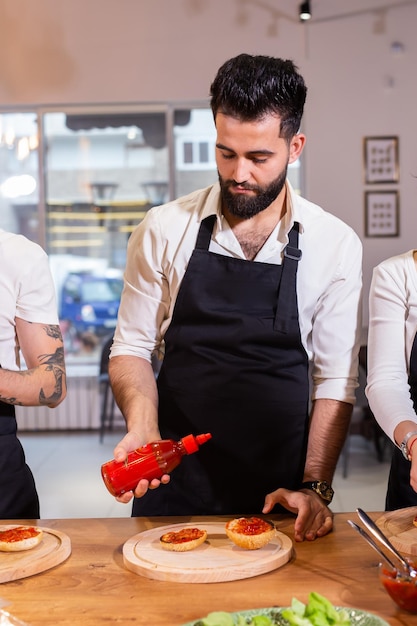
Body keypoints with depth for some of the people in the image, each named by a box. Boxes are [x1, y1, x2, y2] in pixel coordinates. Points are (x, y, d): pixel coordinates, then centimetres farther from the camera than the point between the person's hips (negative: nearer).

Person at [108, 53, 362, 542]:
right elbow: (131, 347, 1)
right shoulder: (162, 230, -5)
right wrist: (143, 427, -17)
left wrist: (315, 488, -10)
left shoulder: (336, 244, -5)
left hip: (279, 489, 0)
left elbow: (336, 378, -3)